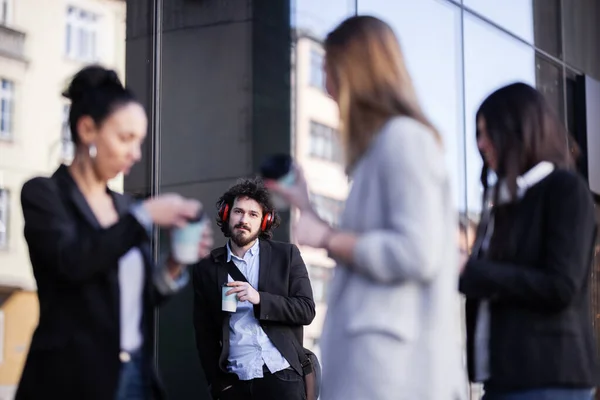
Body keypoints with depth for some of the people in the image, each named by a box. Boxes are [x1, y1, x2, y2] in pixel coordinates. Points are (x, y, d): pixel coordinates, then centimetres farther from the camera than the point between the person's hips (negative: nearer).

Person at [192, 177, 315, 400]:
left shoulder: (286, 255, 7)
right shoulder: (206, 269, 9)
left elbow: (306, 310, 0)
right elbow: (204, 334, 11)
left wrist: (259, 298, -13)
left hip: (281, 377, -1)